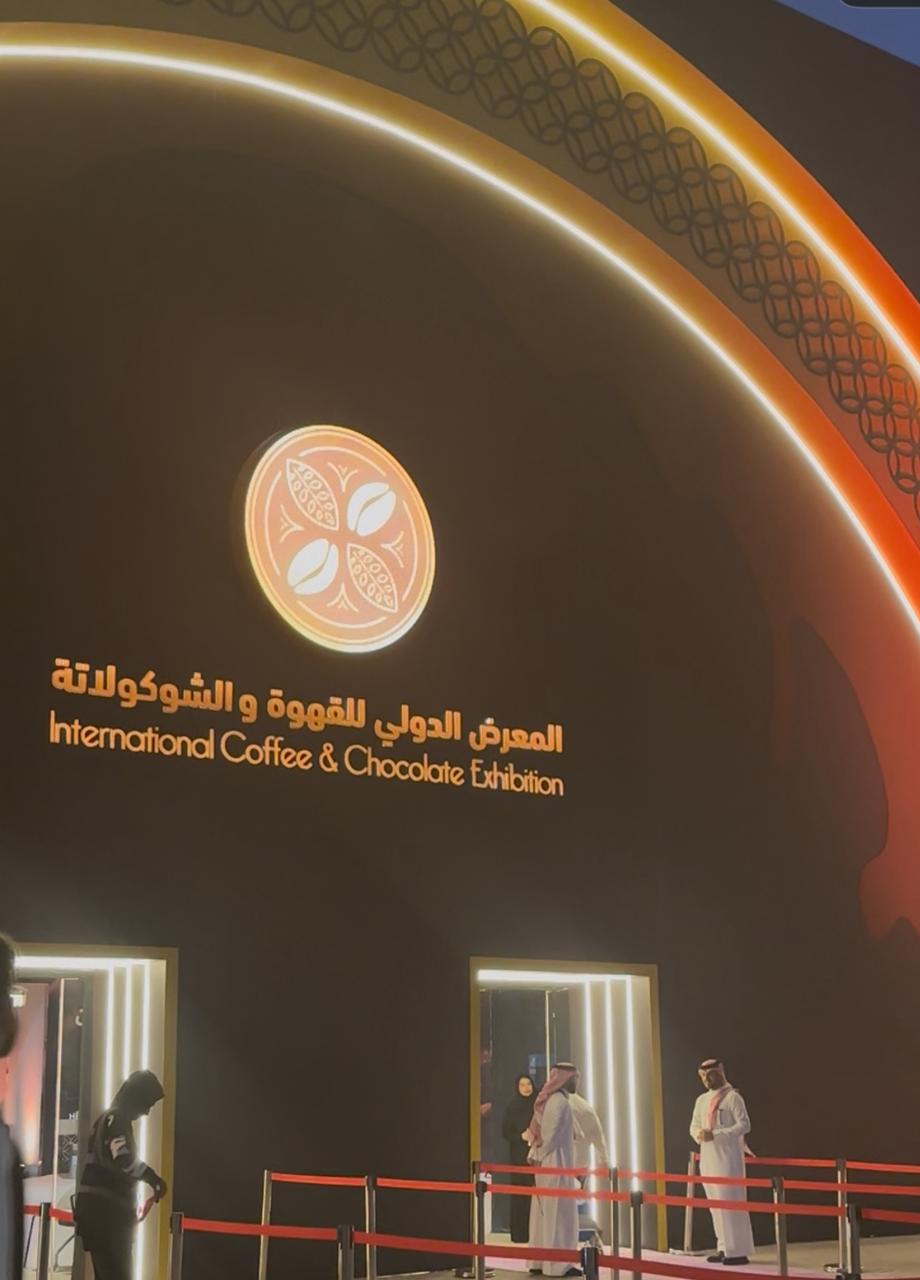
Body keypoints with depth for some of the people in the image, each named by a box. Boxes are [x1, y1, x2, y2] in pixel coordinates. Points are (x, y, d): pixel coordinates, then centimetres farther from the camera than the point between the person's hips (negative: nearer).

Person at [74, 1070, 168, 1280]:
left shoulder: (108, 1118, 21)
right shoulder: (118, 1118, -10)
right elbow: (122, 1158, -25)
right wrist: (152, 1177, -16)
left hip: (99, 1208, 10)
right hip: (106, 1210, -10)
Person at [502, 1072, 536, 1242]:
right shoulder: (512, 1107, 1)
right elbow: (505, 1132, 0)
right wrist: (521, 1136, -15)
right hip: (518, 1156, -2)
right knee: (519, 1195, -3)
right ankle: (519, 1233, 1)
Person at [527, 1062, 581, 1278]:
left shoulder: (549, 1100, 13)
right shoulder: (560, 1102, -16)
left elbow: (537, 1131, 13)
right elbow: (550, 1135, -19)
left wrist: (534, 1155, 7)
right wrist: (539, 1156, -8)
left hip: (546, 1163, 9)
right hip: (556, 1164, -9)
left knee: (544, 1213, 10)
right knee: (559, 1214, -5)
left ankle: (539, 1261, 13)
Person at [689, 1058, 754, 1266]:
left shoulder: (732, 1097, -6)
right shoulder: (702, 1100, 15)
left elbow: (744, 1125, -13)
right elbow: (694, 1125, 20)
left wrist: (715, 1134, -20)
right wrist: (698, 1134, -5)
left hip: (727, 1158, -7)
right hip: (707, 1158, 7)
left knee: (731, 1203, -8)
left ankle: (738, 1251, -5)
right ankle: (724, 1248, 15)